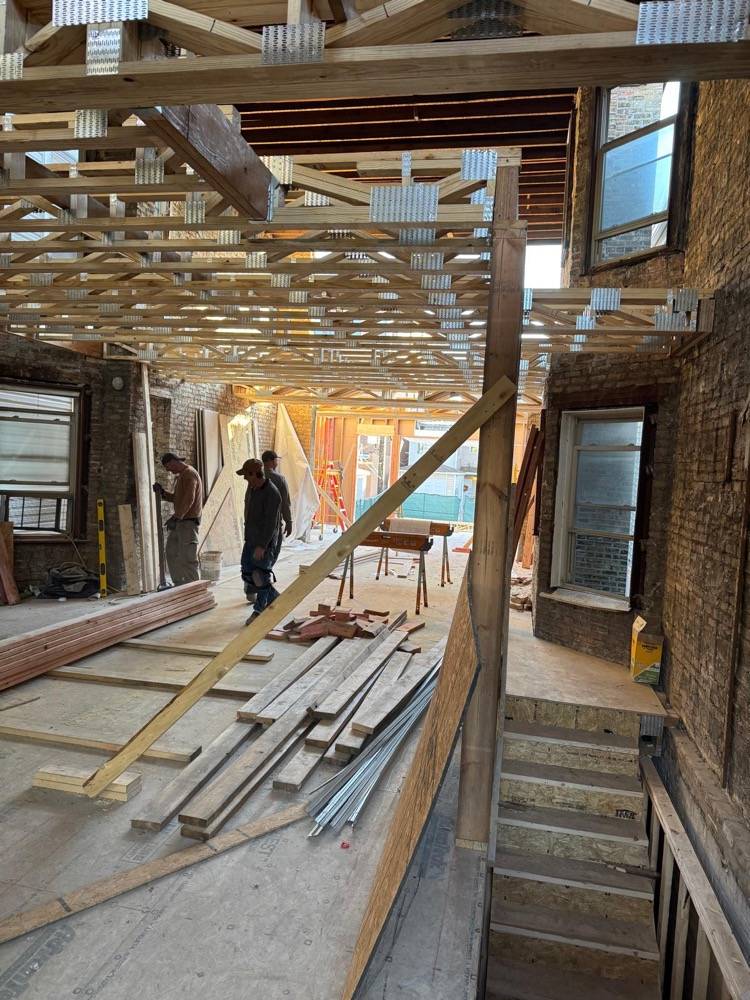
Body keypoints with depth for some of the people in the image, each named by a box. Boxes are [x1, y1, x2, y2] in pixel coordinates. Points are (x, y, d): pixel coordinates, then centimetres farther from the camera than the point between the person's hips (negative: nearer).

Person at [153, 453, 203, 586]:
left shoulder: (189, 474, -13)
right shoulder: (180, 476, 19)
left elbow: (188, 500, -22)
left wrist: (176, 517, -23)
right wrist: (162, 492, 9)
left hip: (188, 521, -10)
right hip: (179, 521, 10)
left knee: (188, 557, -8)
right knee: (171, 553, 12)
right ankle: (179, 585, 20)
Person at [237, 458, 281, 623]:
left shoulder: (272, 494, -22)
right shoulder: (252, 487, 5)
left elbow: (271, 523, -23)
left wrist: (262, 546, -25)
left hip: (266, 542, -9)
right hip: (251, 539, 9)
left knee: (261, 577, -6)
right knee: (247, 573, 11)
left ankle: (259, 611, 9)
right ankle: (276, 599, 25)